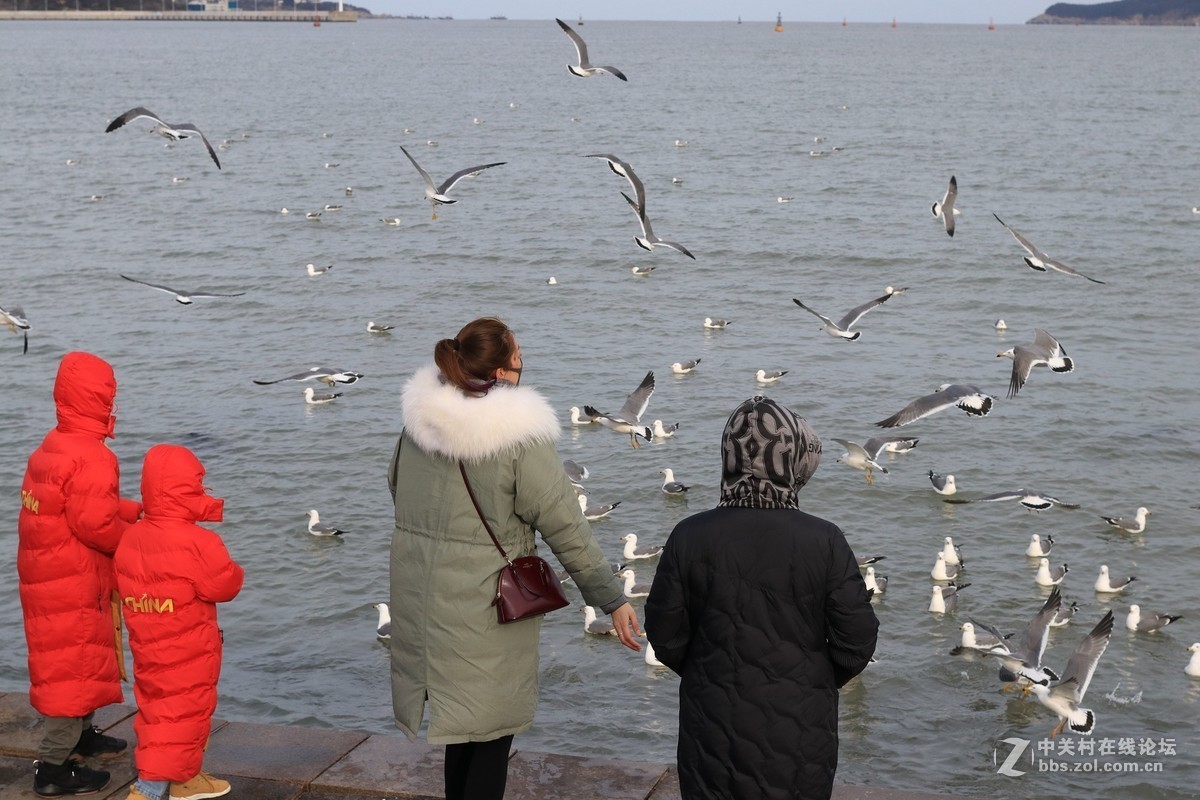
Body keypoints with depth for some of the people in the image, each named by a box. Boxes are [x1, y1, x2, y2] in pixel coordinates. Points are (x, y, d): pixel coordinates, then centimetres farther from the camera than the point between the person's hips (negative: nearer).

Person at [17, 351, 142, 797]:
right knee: (74, 668, -1)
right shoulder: (92, 458, -22)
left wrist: (138, 511, 5)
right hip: (74, 585, -10)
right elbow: (95, 522, -25)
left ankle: (82, 735, 42)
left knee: (82, 661, 25)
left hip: (44, 576, 10)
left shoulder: (52, 447, 9)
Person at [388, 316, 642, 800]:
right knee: (491, 735, 7)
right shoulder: (518, 439, -18)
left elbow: (397, 492, 16)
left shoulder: (418, 424, 1)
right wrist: (613, 600, -7)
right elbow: (566, 529, -15)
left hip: (422, 599, 6)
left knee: (461, 722, 22)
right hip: (486, 609, -6)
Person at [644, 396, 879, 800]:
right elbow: (857, 639, -8)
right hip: (801, 732, 0)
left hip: (715, 730, 0)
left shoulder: (689, 538, -14)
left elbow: (665, 636, -5)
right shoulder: (825, 542, -15)